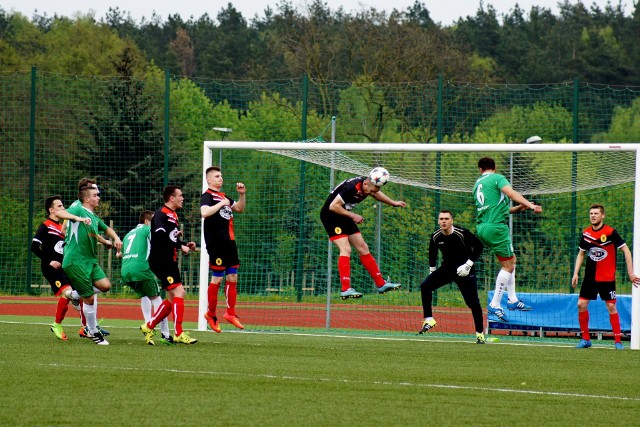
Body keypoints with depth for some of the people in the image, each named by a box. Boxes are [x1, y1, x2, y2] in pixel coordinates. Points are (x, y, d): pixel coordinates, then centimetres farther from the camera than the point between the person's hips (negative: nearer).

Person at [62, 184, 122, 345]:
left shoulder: (94, 217, 17)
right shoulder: (78, 210, -7)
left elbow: (107, 229, 35)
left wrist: (116, 238, 15)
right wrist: (79, 218, -37)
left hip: (90, 261, 8)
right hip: (75, 261, -8)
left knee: (105, 285, -10)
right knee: (89, 298, -6)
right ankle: (94, 333, 9)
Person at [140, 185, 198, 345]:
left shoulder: (173, 215, 16)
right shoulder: (161, 214, -13)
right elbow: (161, 236, -27)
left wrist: (185, 245, 7)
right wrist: (180, 246, -23)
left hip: (170, 262, 10)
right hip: (161, 261, -10)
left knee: (173, 298, 12)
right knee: (178, 292, -15)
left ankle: (149, 327, 22)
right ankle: (178, 334, -15)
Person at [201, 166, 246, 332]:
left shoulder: (223, 196, 18)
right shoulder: (207, 196, -7)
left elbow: (240, 208, 31)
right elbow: (204, 212, -27)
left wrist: (242, 194, 16)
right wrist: (221, 204, -21)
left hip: (229, 242, 8)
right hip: (216, 242, -8)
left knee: (232, 277, 8)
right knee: (217, 279, -4)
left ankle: (230, 313, 15)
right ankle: (211, 314, 7)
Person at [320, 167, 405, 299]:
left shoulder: (369, 185, -5)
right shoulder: (351, 188, -32)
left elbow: (377, 194, 20)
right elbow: (333, 206, -31)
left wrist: (394, 203, 19)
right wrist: (352, 215, -26)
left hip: (344, 217, 9)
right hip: (330, 215, -9)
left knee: (363, 248, 10)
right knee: (346, 250, -21)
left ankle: (381, 284, 16)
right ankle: (345, 289, -26)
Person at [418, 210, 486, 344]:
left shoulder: (462, 234, -20)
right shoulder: (436, 236, -6)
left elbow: (479, 246, -10)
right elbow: (432, 252, 15)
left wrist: (469, 263, -18)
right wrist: (432, 269, 13)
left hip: (464, 271, -4)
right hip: (446, 268, 4)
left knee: (473, 302, -4)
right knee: (425, 286, -17)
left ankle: (480, 333, 12)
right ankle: (428, 320, -14)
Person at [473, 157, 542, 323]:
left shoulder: (477, 185, 22)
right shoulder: (497, 178, -1)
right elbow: (511, 193, -18)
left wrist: (517, 208, 21)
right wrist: (530, 205, -25)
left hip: (483, 228, 8)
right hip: (496, 227, -8)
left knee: (511, 259, 19)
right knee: (507, 265, -3)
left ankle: (512, 299, 19)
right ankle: (495, 305, -8)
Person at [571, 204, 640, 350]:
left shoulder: (611, 232, -11)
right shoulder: (586, 233, 3)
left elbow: (626, 250, -8)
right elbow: (581, 254, 16)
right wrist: (575, 273, 8)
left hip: (607, 277, -4)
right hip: (590, 276, 4)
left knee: (611, 306, -6)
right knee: (581, 305, -2)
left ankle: (618, 340, 2)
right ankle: (585, 339, 9)